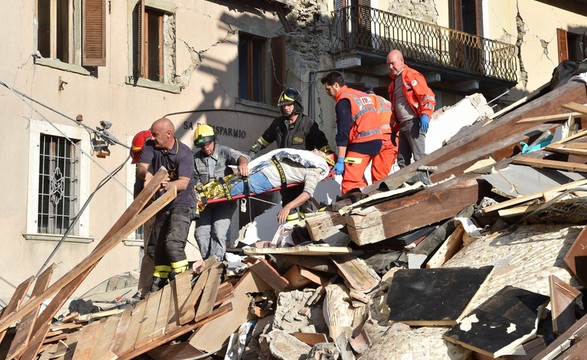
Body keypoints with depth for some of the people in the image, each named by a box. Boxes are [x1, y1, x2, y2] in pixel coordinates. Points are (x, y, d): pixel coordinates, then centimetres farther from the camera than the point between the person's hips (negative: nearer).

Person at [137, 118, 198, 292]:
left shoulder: (184, 152, -18)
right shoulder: (150, 146, 0)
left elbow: (184, 183, -26)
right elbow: (141, 168, -13)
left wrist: (168, 185, -47)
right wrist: (146, 173, -37)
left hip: (182, 202, -7)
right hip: (163, 204, 7)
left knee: (173, 242, -23)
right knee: (156, 245, 11)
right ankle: (160, 282, 25)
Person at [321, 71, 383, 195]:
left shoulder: (343, 101, -7)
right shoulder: (363, 95, 20)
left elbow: (343, 134, -13)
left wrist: (340, 161, -15)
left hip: (362, 143, -9)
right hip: (376, 142, 9)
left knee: (350, 182, -11)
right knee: (357, 176, 17)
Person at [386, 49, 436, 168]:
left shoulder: (412, 76, -2)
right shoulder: (394, 81, 24)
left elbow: (427, 96, -10)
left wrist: (425, 115, -22)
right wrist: (394, 130, 25)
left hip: (414, 122, -9)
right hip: (402, 125, 9)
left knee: (419, 157, -14)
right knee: (402, 160, 6)